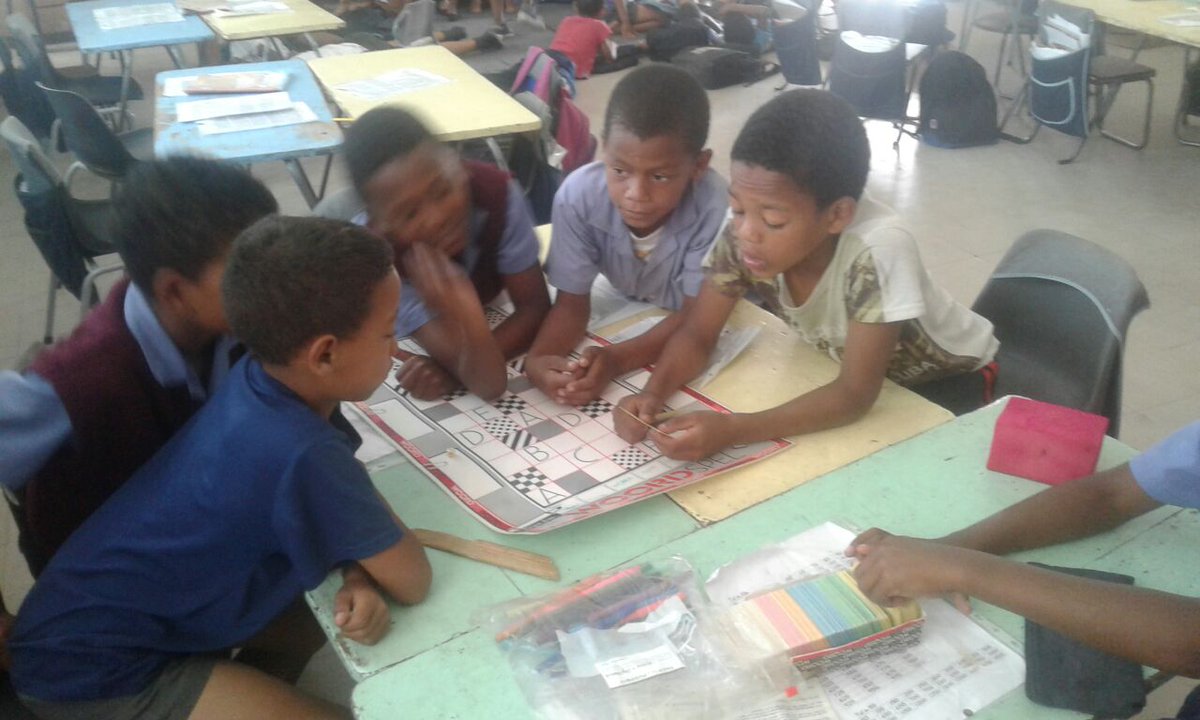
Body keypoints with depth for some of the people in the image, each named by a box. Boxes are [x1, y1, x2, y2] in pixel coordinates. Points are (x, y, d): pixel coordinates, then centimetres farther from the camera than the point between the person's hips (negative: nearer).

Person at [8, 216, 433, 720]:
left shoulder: (266, 378, -9)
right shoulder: (301, 454, -33)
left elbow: (337, 513, 1)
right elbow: (412, 582, -22)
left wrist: (359, 578, -16)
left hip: (126, 608, 8)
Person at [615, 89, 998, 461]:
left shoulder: (878, 249, -38)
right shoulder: (742, 230, -25)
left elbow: (855, 394, -34)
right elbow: (697, 333, -15)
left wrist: (732, 429, -44)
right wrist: (652, 395, -34)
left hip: (944, 378, -4)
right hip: (844, 365, 5)